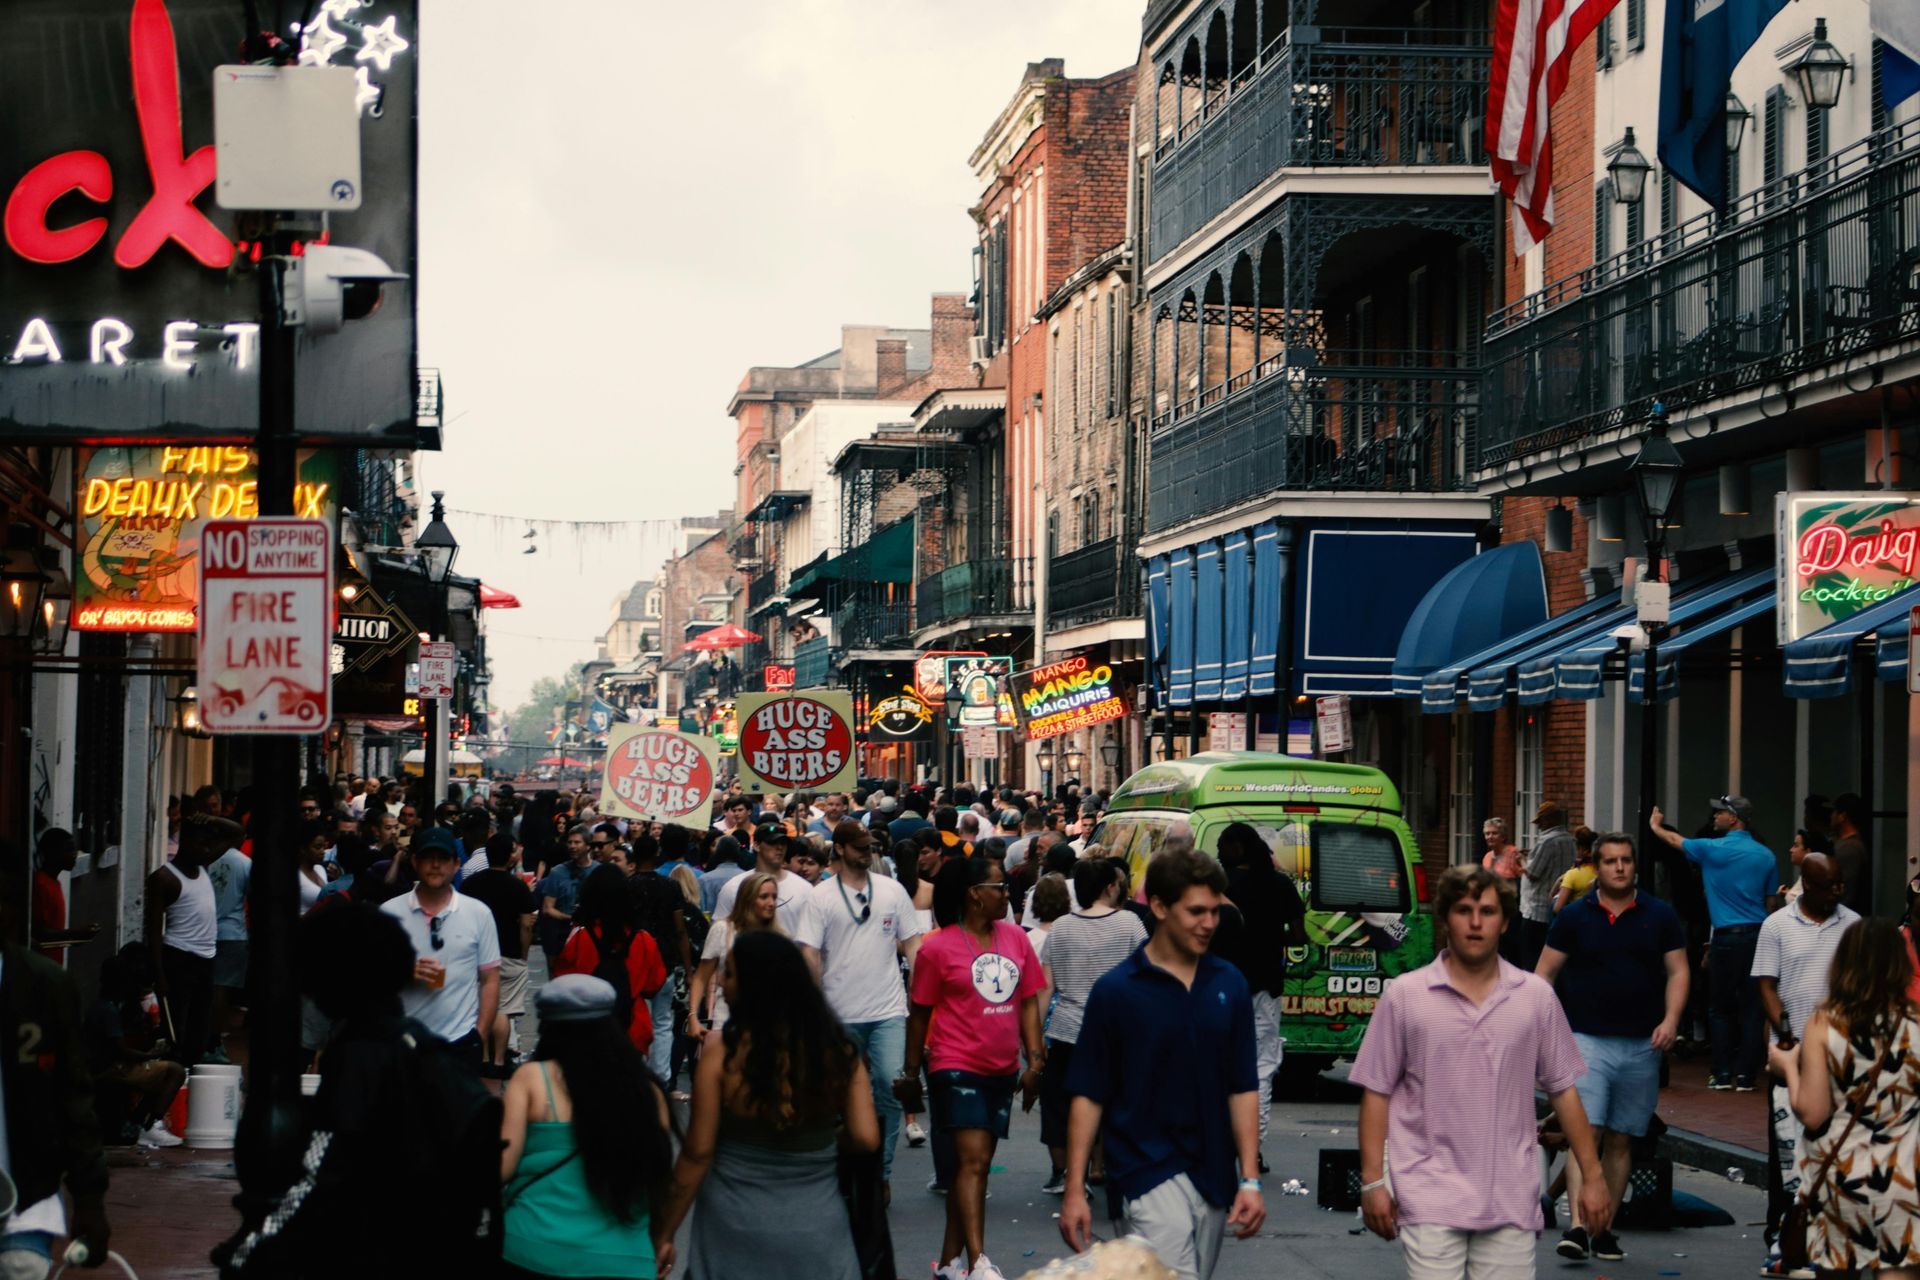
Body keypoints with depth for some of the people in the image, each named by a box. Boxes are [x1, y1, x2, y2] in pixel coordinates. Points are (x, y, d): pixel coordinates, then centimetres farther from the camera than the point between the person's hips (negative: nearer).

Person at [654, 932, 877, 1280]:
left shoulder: (722, 1051, -14)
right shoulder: (836, 1048, -6)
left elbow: (698, 1154, -12)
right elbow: (866, 1138, -8)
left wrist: (663, 1233, -3)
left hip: (737, 1225, -2)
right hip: (817, 1225, 2)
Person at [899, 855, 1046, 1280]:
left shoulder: (1016, 938, 7)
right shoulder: (938, 948, -6)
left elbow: (1028, 1003, 11)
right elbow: (920, 1015, 0)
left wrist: (1034, 1059, 3)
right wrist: (911, 1074, 4)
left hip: (1002, 1069, 6)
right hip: (957, 1067, -6)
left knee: (976, 1163, 11)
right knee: (973, 1161, -16)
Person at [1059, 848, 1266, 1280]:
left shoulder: (1229, 985, 6)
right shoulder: (1116, 991, -5)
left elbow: (1243, 1088, 8)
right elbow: (1088, 1095, -3)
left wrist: (1250, 1181, 0)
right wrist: (1075, 1190, -7)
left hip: (1213, 1176, 5)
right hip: (1149, 1173, -5)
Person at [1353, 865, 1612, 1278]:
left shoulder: (1536, 996, 6)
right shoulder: (1404, 996, 0)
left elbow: (1563, 1090, 11)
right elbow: (1377, 1092, 3)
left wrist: (1592, 1175, 8)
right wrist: (1373, 1181, -3)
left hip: (1512, 1198, 2)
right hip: (1431, 1198, -2)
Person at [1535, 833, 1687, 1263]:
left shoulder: (1660, 916, 7)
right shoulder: (1574, 917, 4)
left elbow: (1677, 971, 8)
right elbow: (1545, 973, 6)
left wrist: (1670, 1020, -7)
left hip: (1642, 1045, 2)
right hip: (1586, 1038, -2)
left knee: (1621, 1140, 8)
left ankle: (1604, 1230, 16)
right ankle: (1577, 1227, -22)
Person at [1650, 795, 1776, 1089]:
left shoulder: (1714, 849, -5)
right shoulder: (1766, 855, 7)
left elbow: (1676, 841, 13)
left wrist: (1656, 825, 32)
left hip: (1727, 937, -3)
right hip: (1759, 936, 3)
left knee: (1720, 1008, 6)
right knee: (1752, 1007, 3)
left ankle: (1722, 1073, 5)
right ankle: (1745, 1074, 2)